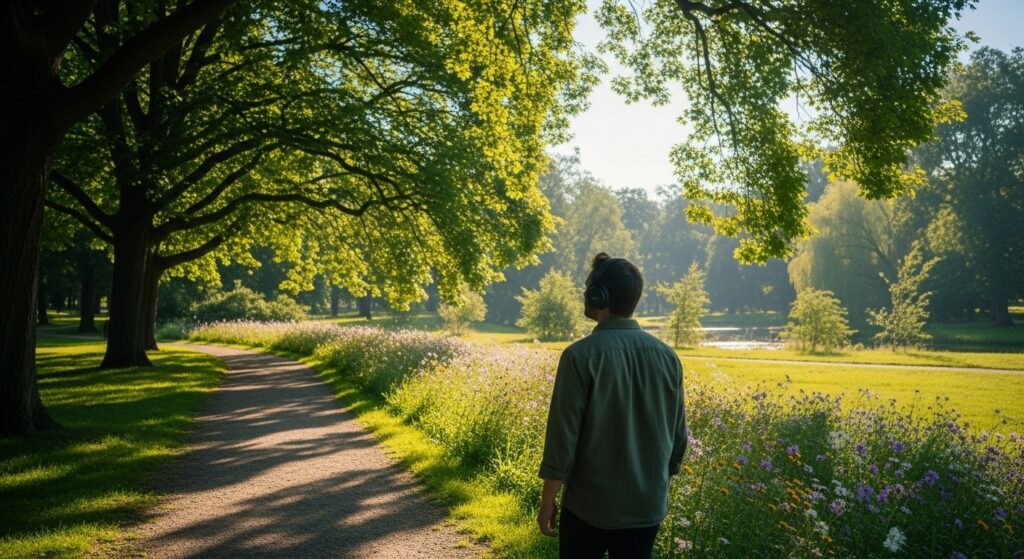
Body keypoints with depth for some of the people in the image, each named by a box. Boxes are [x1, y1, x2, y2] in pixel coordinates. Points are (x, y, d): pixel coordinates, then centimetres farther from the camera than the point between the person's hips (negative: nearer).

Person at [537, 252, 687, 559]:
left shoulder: (581, 356, -16)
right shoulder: (667, 356, -1)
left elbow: (563, 434, -15)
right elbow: (678, 434, 7)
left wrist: (547, 501, -4)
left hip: (589, 506, -4)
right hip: (648, 506, 4)